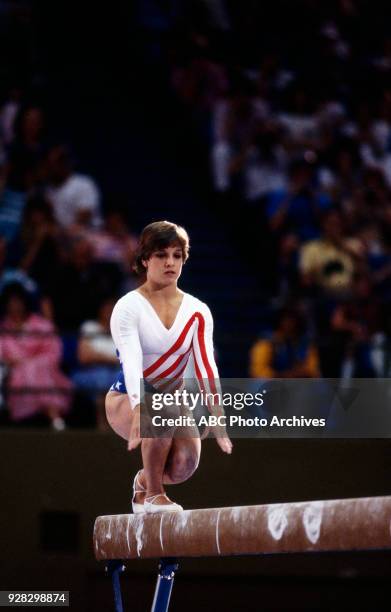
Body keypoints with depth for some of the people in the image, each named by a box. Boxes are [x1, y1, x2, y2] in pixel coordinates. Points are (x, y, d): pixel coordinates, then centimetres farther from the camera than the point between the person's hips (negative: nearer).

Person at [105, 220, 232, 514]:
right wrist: (139, 409, -44)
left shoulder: (197, 312, 0)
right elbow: (131, 362, -27)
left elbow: (206, 366, -11)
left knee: (185, 463, -24)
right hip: (127, 399, -4)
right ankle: (152, 495, -18)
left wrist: (217, 415, -27)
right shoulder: (128, 307, -12)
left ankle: (145, 479, 14)